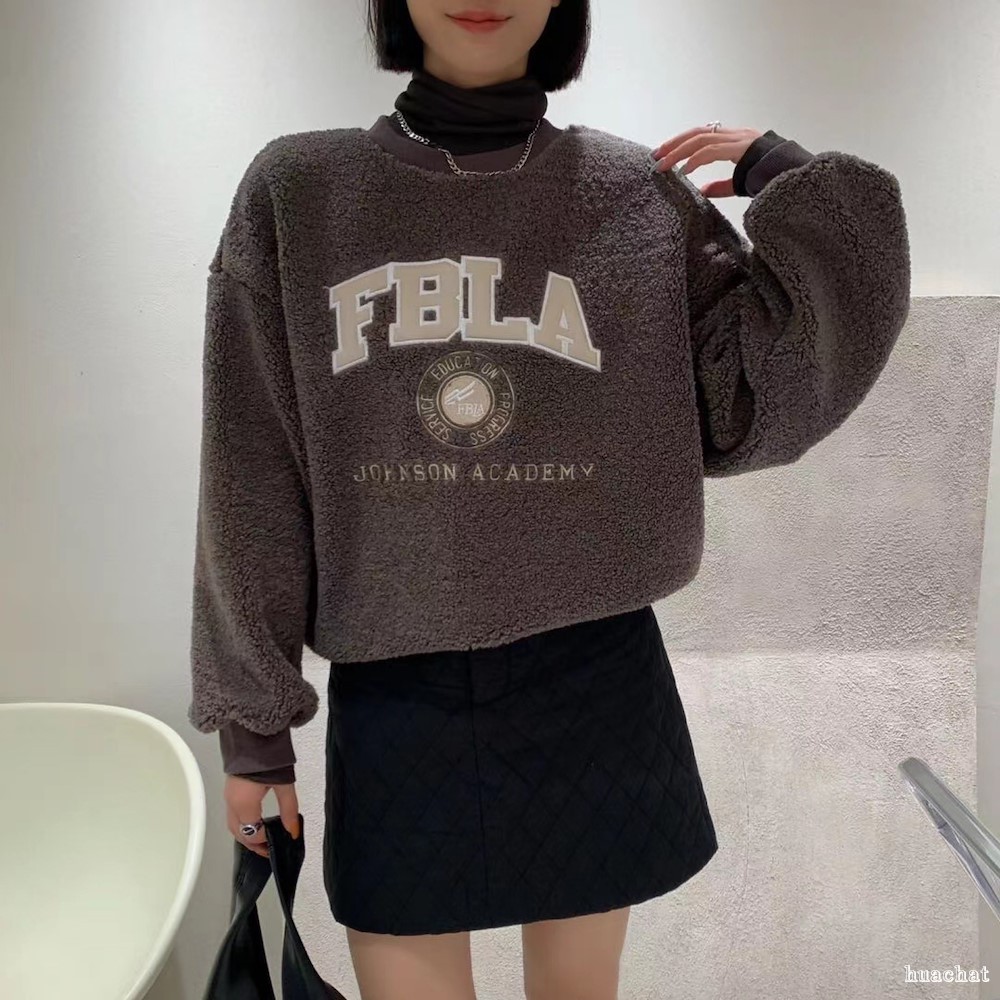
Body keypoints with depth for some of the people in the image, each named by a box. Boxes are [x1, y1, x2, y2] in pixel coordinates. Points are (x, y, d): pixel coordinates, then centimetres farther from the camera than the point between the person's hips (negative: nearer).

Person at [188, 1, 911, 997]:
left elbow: (757, 415, -4)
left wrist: (795, 183, -7)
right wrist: (251, 717, 3)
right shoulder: (293, 191, 0)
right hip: (390, 700, 0)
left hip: (595, 685, 1)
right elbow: (253, 482, 0)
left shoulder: (641, 194, 0)